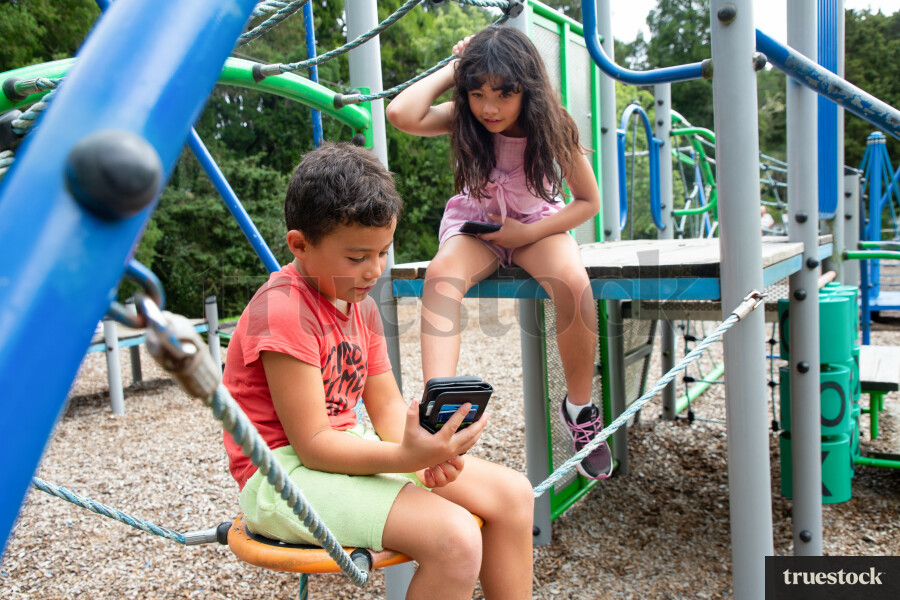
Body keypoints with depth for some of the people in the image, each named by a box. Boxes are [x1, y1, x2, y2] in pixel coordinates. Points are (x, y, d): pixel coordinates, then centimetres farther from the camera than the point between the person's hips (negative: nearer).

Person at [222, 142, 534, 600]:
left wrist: (428, 449, -13)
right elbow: (312, 445, -21)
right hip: (285, 474, -8)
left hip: (353, 449, 9)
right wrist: (406, 457, -33)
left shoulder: (362, 306, 8)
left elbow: (387, 405, 8)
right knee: (453, 537, -28)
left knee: (512, 494, -1)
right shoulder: (283, 312, -20)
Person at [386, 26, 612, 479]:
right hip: (475, 226, 1)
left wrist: (527, 233, -20)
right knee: (441, 273, -35)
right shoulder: (463, 119, -15)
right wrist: (451, 69, -22)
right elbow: (401, 114, -35)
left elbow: (588, 201, -8)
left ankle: (579, 406, -12)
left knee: (573, 283, -34)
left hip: (537, 226, 0)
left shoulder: (551, 127, -17)